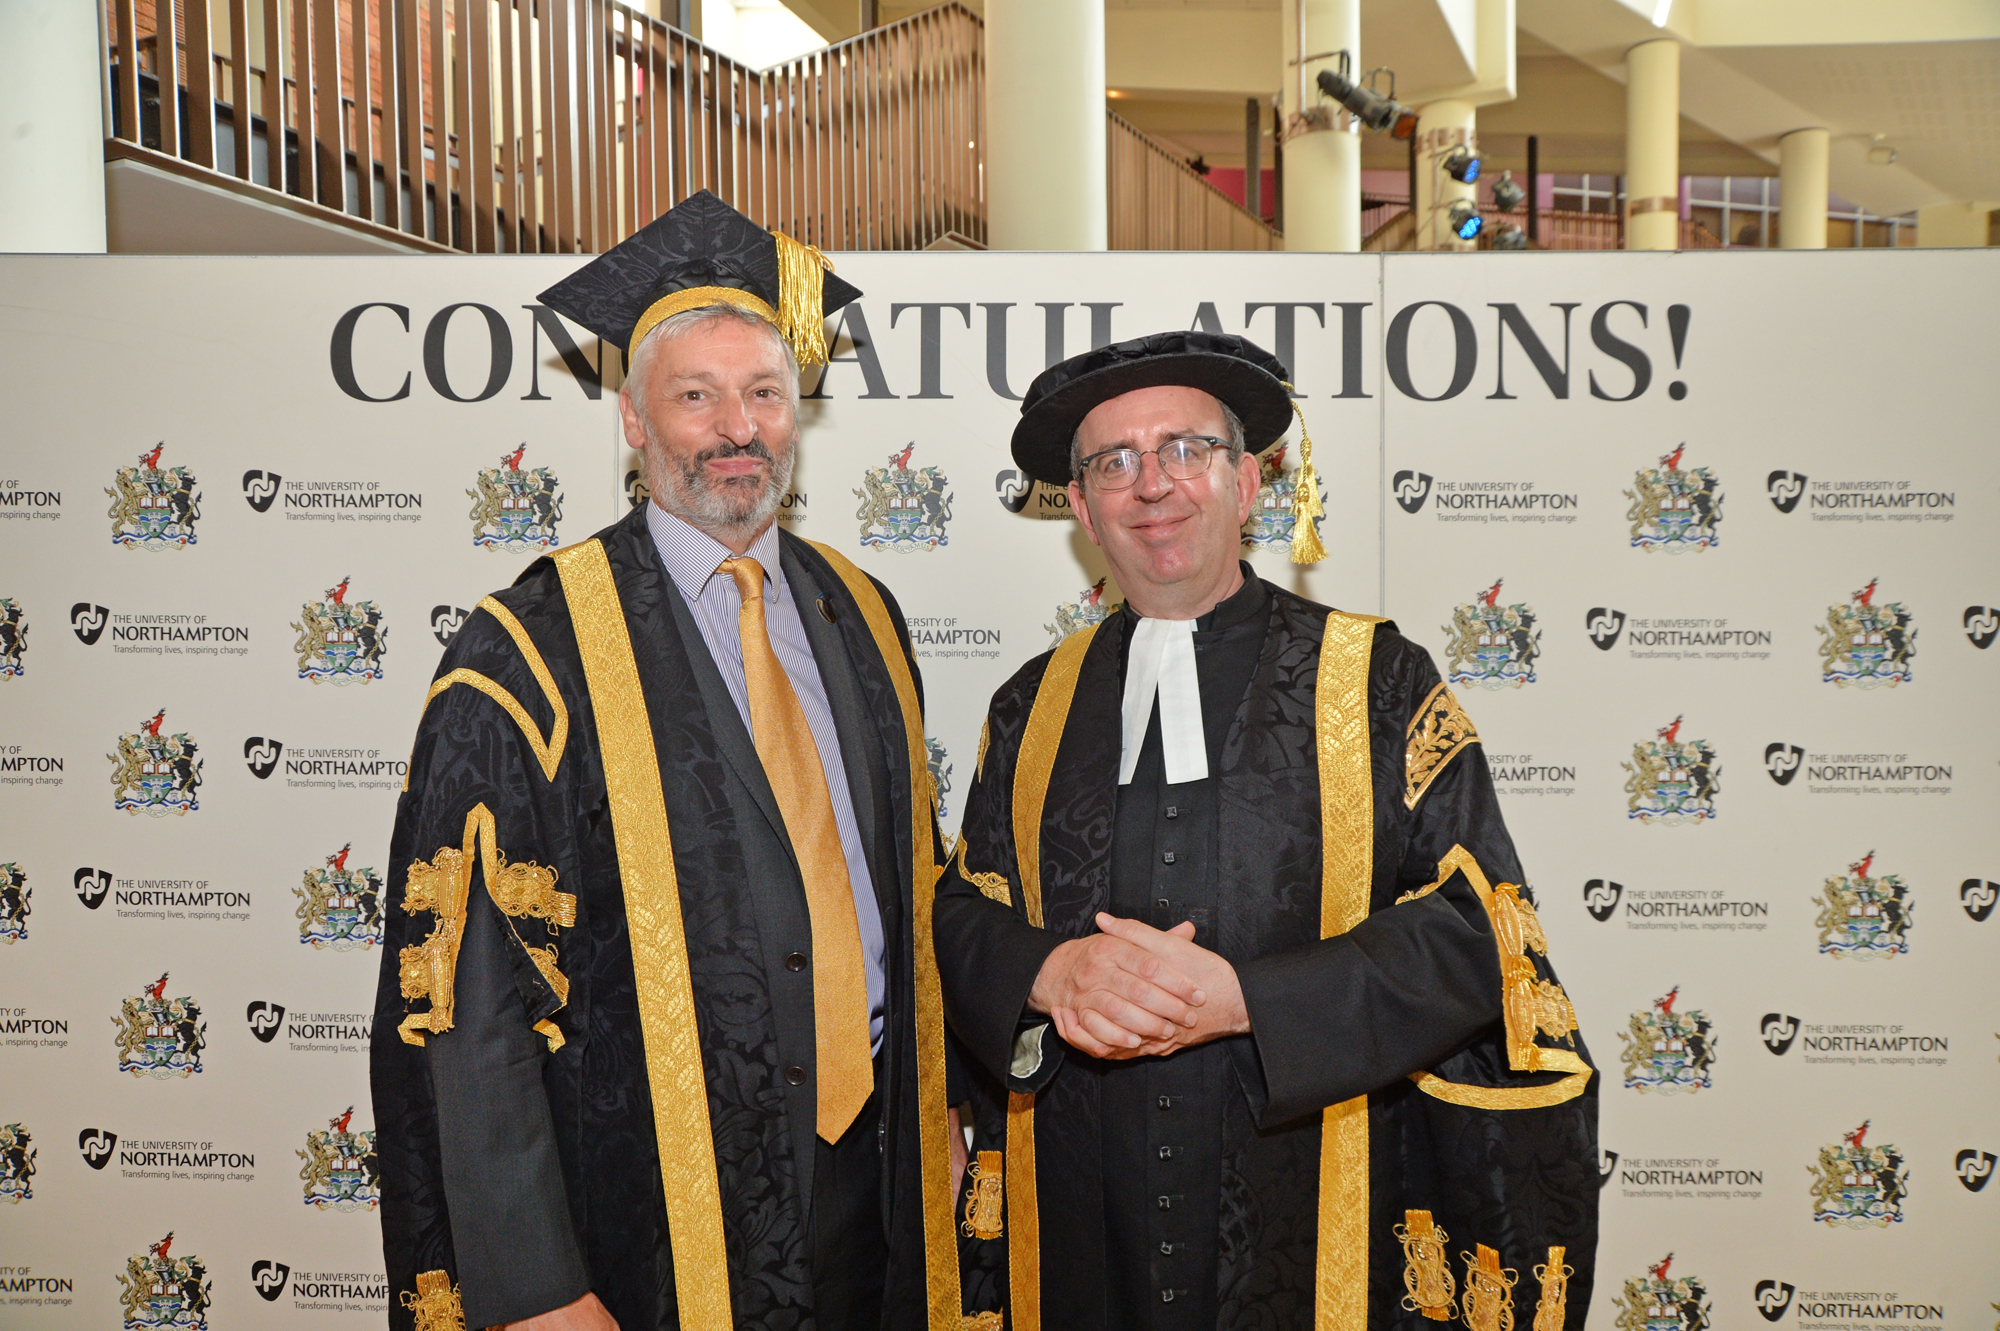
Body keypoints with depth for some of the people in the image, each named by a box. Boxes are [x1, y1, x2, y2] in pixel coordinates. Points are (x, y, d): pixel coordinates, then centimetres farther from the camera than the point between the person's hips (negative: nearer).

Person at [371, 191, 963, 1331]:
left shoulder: (863, 619, 4)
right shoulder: (532, 657, -13)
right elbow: (466, 993, -14)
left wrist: (936, 1120, 9)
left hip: (872, 1179, 5)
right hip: (652, 1210, -4)